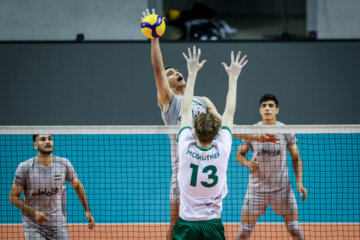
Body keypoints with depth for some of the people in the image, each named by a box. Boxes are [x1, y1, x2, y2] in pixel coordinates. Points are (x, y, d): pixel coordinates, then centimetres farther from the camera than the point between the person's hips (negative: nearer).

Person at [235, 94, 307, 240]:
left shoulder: (286, 131, -3)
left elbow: (296, 158, 3)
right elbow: (239, 154, 9)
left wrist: (299, 182, -8)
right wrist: (248, 163, -14)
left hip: (282, 189, 0)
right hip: (256, 188, 0)